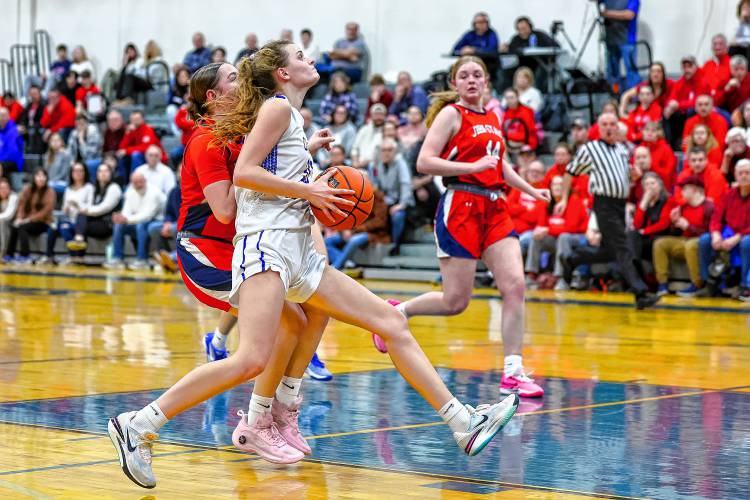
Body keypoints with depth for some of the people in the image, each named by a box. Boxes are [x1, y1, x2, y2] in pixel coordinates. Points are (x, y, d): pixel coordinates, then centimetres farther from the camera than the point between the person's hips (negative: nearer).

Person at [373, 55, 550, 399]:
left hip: (494, 209, 6)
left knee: (514, 286, -8)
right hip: (460, 207, -6)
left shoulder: (492, 119, 18)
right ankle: (396, 312, 22)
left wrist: (530, 190, 29)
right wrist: (474, 167, -18)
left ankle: (512, 373, -4)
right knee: (455, 302, -5)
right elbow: (424, 162, -13)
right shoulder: (451, 114, -3)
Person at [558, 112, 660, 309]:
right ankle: (640, 294, -22)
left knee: (608, 252, 12)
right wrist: (564, 199, 4)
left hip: (621, 203, 7)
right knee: (623, 250, -15)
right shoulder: (589, 149, 1)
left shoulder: (623, 150, 16)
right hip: (605, 203, -7)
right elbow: (570, 172, 8)